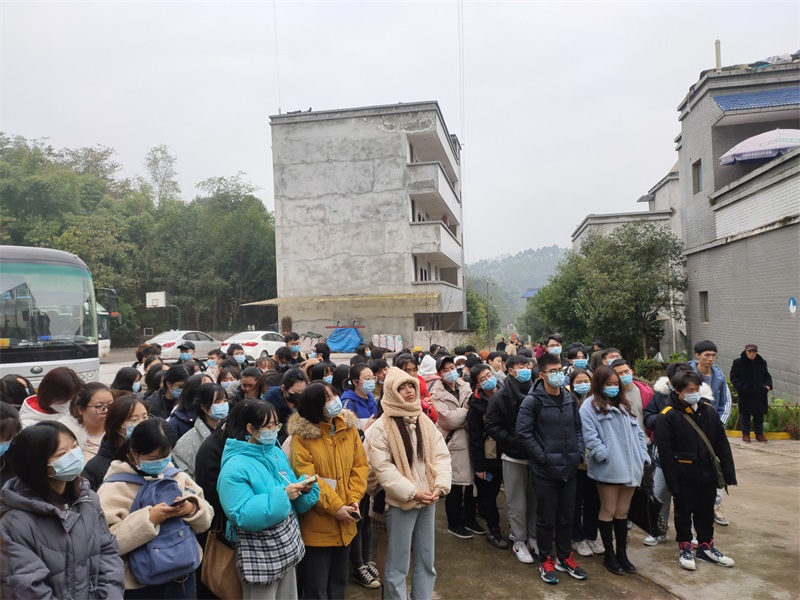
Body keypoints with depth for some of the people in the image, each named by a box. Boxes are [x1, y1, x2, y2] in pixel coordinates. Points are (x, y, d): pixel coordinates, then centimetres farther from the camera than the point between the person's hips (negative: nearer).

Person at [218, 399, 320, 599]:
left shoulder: (277, 452, 3)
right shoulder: (235, 467, -20)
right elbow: (242, 515, -26)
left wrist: (304, 488, -12)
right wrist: (281, 496, -28)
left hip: (287, 546, 7)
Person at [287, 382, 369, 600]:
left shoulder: (349, 427, 0)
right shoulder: (302, 435, -15)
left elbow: (360, 465, 2)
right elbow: (306, 478, -19)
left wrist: (354, 499, -11)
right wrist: (335, 507, -19)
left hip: (344, 523, 5)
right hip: (316, 524, -5)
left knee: (339, 582, 21)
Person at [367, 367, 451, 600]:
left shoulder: (424, 421, 5)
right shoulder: (381, 426, -11)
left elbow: (441, 455, 4)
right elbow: (382, 467, -16)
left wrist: (440, 485, -11)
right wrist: (412, 492, -19)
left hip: (428, 500, 5)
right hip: (401, 502, -5)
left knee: (426, 561, 17)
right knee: (398, 565, 5)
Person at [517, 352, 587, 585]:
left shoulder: (569, 398, 7)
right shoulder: (533, 401, -12)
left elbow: (577, 428, 15)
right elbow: (523, 433, -15)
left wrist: (579, 453, 3)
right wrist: (543, 457, -15)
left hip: (569, 468, 5)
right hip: (545, 470, -5)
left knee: (567, 517, 17)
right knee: (546, 519, 7)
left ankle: (564, 557, 33)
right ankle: (546, 561, 23)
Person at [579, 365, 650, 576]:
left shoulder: (624, 405, 18)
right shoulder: (590, 406, -6)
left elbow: (637, 432, 17)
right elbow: (590, 437, -14)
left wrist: (643, 456, 8)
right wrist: (606, 456, -18)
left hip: (630, 467, 6)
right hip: (608, 468, -6)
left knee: (622, 512, 15)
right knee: (608, 512, 5)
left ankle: (622, 553, 26)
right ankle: (609, 555, 18)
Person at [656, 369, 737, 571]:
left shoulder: (709, 410, 1)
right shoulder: (668, 416, -15)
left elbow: (722, 444, 6)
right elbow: (665, 452, -14)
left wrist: (729, 473, 3)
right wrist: (672, 482, -14)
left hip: (708, 474, 4)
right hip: (684, 477, -4)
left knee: (706, 513, 18)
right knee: (684, 514, 11)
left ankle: (706, 547, 35)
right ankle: (685, 549, 28)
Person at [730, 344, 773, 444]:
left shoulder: (762, 363, 8)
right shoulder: (738, 362, -4)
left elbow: (767, 376, 17)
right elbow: (733, 377, -3)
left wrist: (768, 385, 0)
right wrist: (739, 387, -15)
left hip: (759, 394, 3)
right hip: (745, 394, -3)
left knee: (759, 415, 11)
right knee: (745, 414, 4)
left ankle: (759, 434, 23)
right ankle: (745, 434, 14)